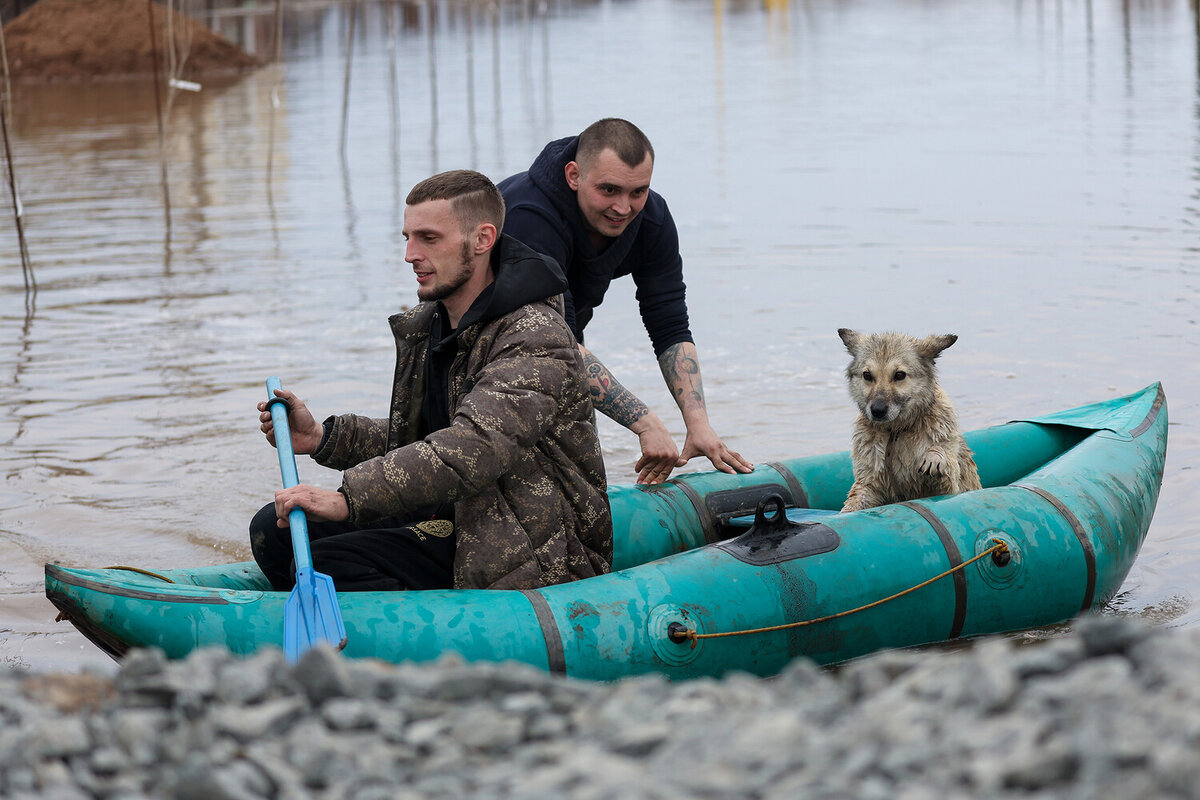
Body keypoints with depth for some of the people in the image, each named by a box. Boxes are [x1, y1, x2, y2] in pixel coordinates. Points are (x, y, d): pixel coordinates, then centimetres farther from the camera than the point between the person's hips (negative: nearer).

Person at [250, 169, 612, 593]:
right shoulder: (427, 325, 10)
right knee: (275, 529, 2)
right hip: (454, 518, 10)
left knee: (326, 566, -24)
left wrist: (348, 498, -41)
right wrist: (321, 437, 4)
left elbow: (474, 450, -35)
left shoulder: (537, 340, -21)